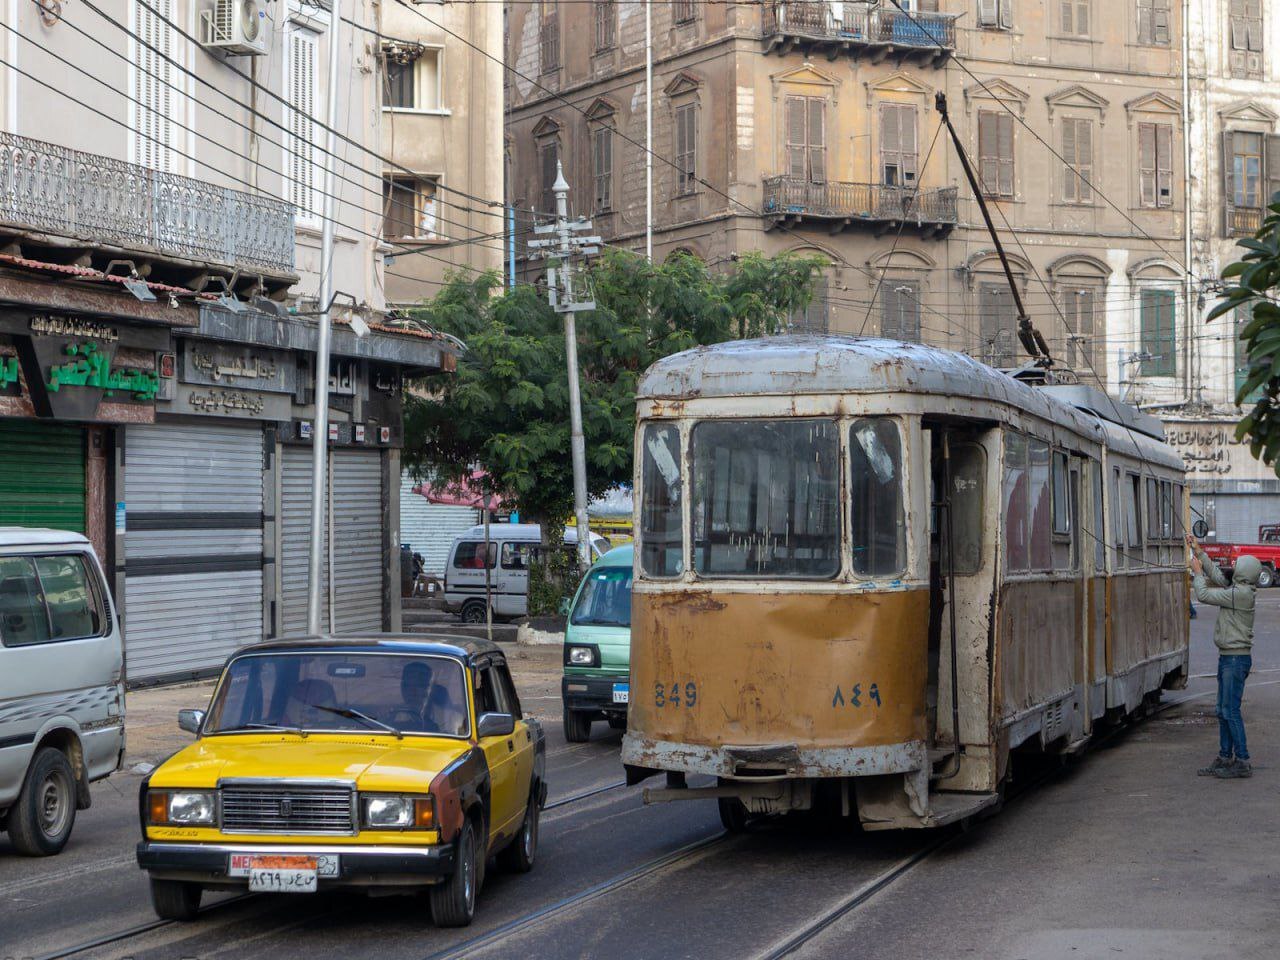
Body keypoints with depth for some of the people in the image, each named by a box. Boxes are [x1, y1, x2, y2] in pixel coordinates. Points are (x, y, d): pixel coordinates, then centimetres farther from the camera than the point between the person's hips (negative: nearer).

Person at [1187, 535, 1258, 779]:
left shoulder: (1241, 593, -17)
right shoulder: (1238, 590, 11)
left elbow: (1204, 595, -16)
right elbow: (1217, 577, 23)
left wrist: (1197, 572, 0)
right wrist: (1199, 553, 21)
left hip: (1237, 658, -10)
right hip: (1227, 658, 10)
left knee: (1231, 710, -9)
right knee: (1223, 711, 12)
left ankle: (1243, 762, -8)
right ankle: (1225, 758, 17)